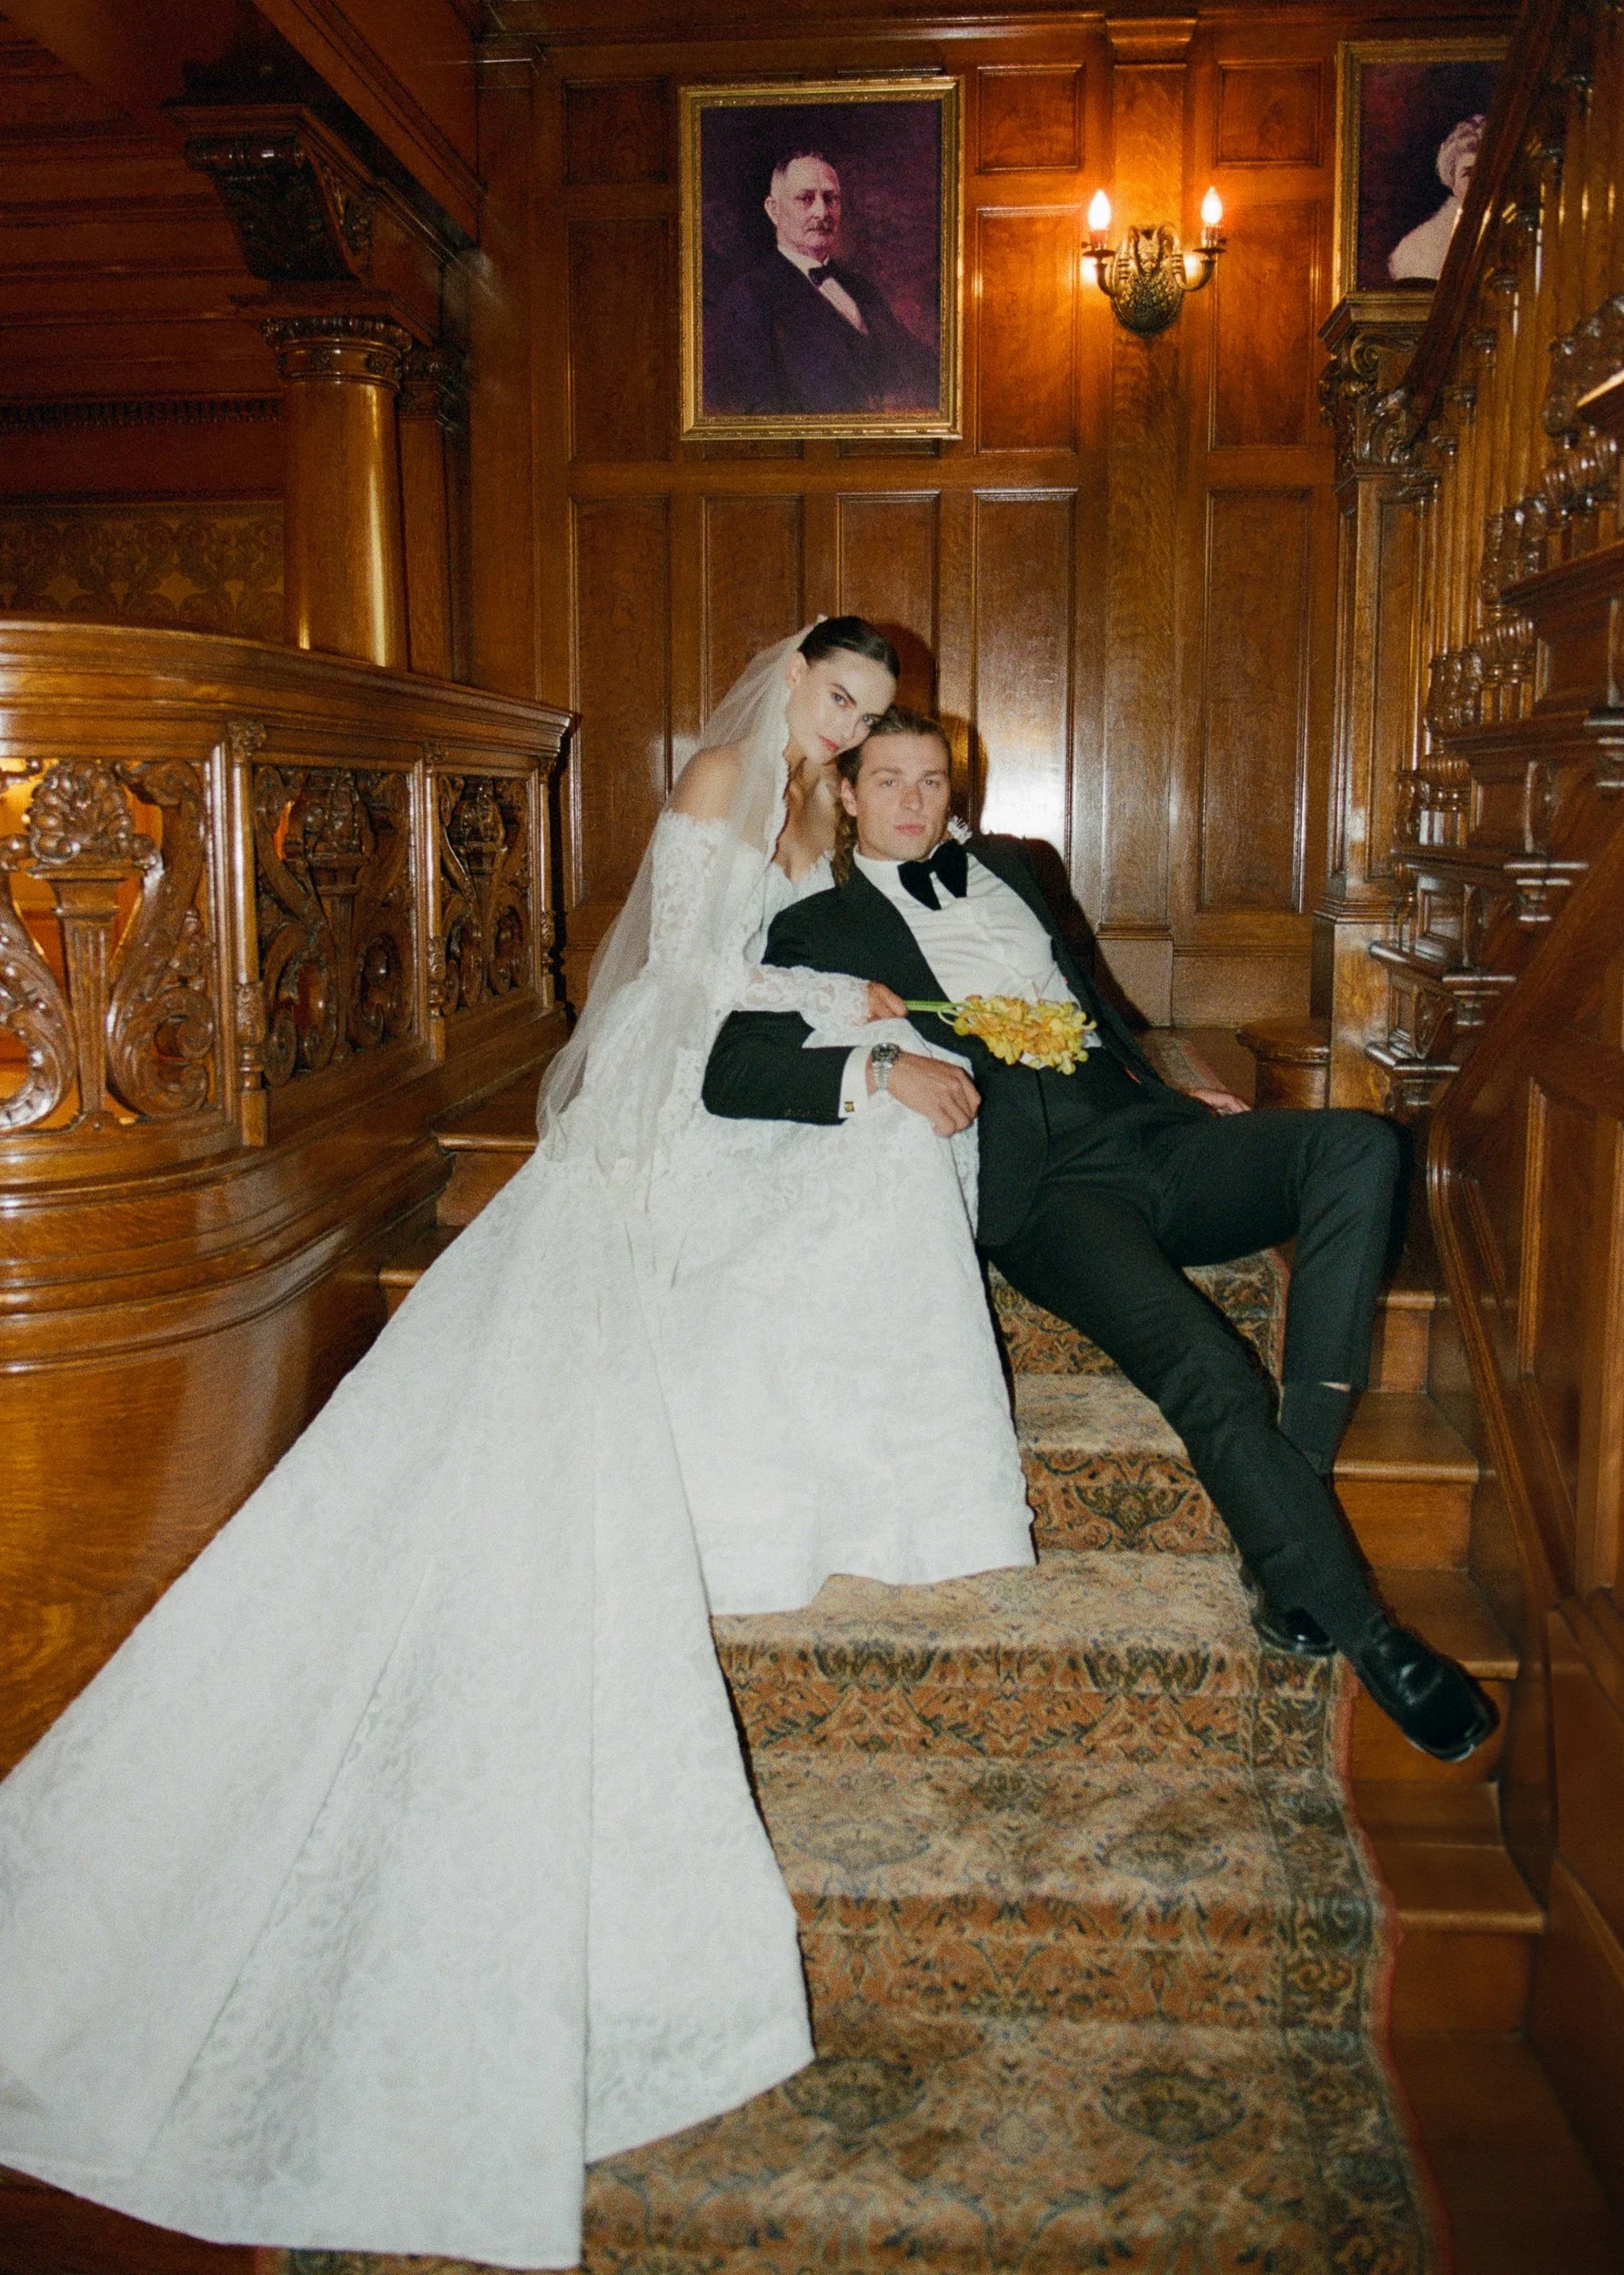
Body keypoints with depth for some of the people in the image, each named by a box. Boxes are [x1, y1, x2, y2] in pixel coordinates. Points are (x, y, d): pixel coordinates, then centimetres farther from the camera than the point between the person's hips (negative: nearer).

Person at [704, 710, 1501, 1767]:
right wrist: (880, 1071, -16)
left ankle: (1301, 1487, -23)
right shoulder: (822, 928, 9)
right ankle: (1370, 1637, -19)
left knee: (1357, 1145, -21)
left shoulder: (1005, 865, 27)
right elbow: (731, 1074, -2)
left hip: (1142, 1135, 6)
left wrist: (1175, 1097, 21)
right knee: (1207, 1370, -30)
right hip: (1038, 1193, -6)